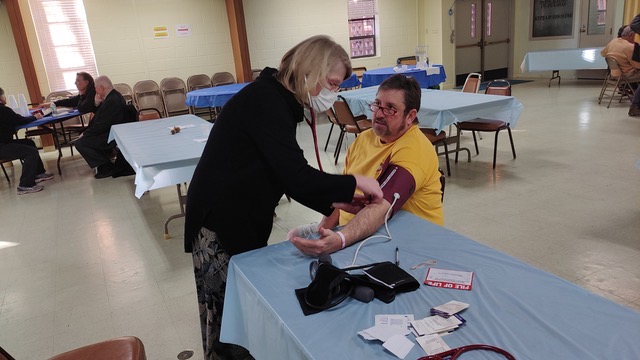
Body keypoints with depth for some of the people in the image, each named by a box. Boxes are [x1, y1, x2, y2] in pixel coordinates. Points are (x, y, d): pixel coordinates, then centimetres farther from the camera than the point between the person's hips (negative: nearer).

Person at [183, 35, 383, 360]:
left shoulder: (277, 100, 10)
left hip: (242, 220, 9)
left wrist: (336, 204, 3)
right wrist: (354, 182, -14)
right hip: (220, 225, -9)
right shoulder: (266, 100, -20)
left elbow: (289, 177, 11)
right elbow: (296, 177, -27)